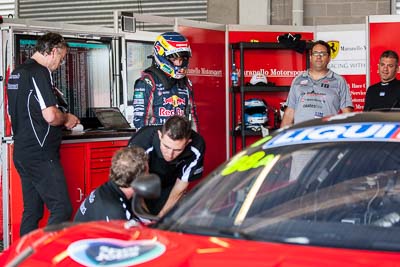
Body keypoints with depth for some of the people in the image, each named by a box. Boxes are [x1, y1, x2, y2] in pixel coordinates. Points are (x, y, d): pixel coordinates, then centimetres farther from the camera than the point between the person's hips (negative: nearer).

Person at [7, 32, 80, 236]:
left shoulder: (16, 73, 16)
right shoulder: (40, 73, -13)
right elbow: (50, 115, -23)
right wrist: (67, 118, -1)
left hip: (21, 153, 10)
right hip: (40, 155, -10)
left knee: (32, 211, 13)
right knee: (61, 209, -10)